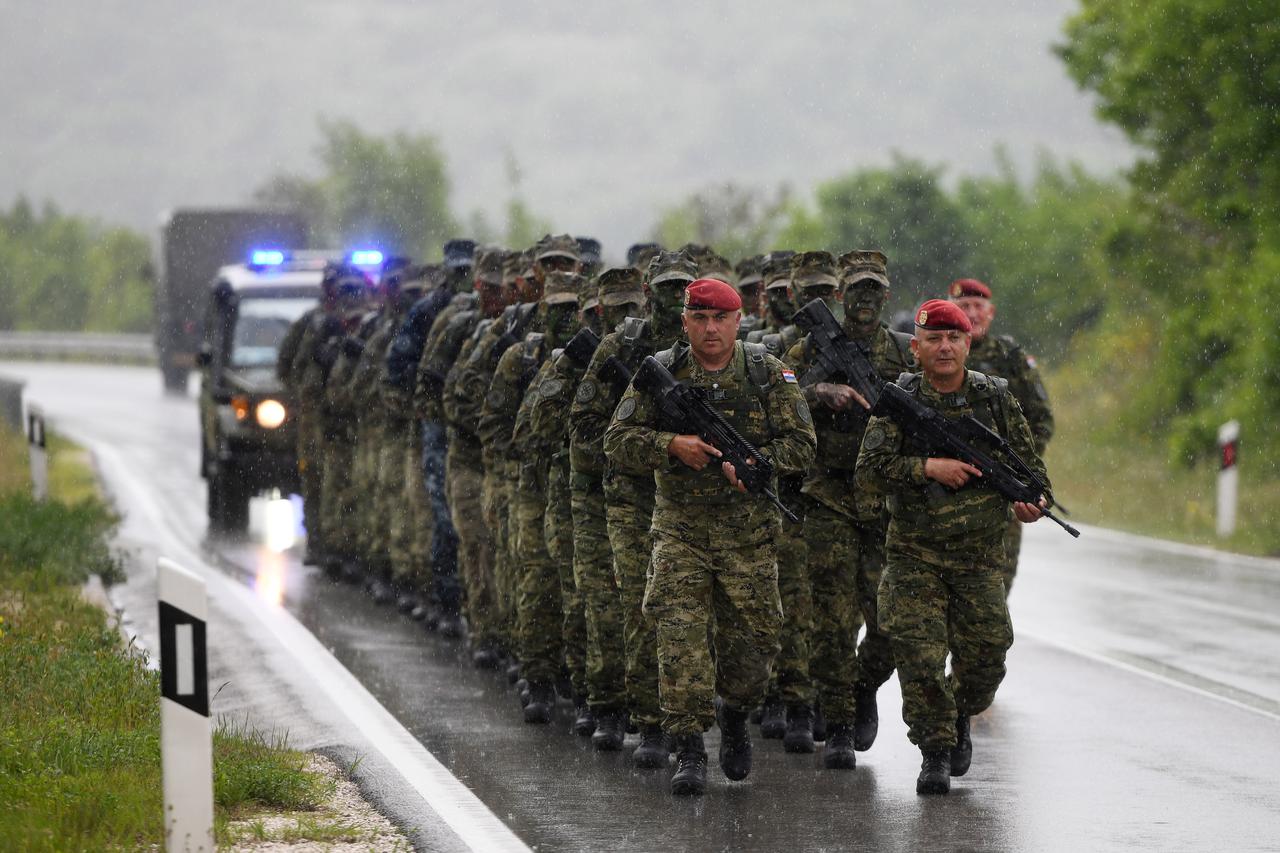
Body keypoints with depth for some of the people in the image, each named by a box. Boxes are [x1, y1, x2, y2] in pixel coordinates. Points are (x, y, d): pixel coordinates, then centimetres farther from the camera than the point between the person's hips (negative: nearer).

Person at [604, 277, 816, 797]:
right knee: (680, 632, -12)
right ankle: (688, 749, -8)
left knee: (752, 637, 4)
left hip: (748, 531, 1)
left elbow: (801, 443, -1)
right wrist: (671, 445, -19)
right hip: (680, 526, -1)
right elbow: (619, 441, -2)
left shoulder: (767, 374, 1)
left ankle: (734, 713, 34)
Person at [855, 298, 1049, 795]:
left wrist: (1032, 501, -8)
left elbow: (1030, 464, 12)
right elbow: (868, 470, -11)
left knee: (984, 657, -2)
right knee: (918, 656, -11)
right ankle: (935, 752, 6)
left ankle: (959, 718, 29)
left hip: (979, 554, 2)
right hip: (914, 554, -2)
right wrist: (928, 467, -21)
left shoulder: (996, 399, 4)